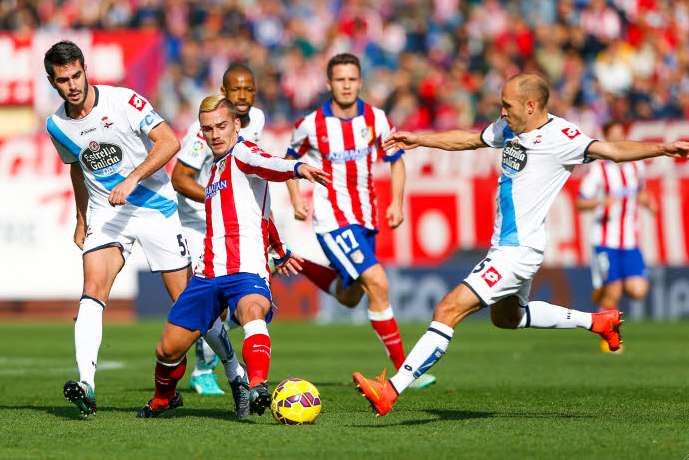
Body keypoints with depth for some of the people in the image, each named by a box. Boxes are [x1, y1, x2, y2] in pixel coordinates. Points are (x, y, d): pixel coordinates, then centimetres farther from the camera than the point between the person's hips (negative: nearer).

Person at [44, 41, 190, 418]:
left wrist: (132, 179, -28)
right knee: (93, 289, -21)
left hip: (155, 206, -3)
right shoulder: (56, 126, 2)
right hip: (104, 214, 3)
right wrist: (80, 220, 27)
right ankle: (86, 384, -33)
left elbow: (169, 142, -19)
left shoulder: (124, 101, -14)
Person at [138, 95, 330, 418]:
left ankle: (257, 387, -61)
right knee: (168, 349, 10)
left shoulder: (242, 152, -3)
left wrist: (297, 169, -52)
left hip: (246, 271, -8)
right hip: (208, 274, 8)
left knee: (253, 312, -39)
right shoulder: (216, 168, 20)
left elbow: (268, 165, -29)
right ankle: (163, 399, 39)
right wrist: (280, 252, 42)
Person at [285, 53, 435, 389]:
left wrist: (397, 203, -2)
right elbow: (292, 158, 10)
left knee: (350, 298, 16)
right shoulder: (311, 125, -9)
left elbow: (396, 160, 10)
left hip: (366, 216, 5)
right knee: (377, 283, -20)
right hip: (332, 218, -5)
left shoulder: (376, 120, -3)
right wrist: (296, 199, 0)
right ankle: (403, 368, -15)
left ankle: (306, 266, 41)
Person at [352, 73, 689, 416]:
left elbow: (612, 150, -27)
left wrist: (661, 149, -42)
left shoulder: (559, 136, -18)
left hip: (519, 250, -10)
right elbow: (471, 140, 25)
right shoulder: (509, 128, 7)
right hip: (503, 245, 10)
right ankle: (597, 321, 40)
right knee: (507, 317, 32)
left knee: (448, 310, -17)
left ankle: (391, 391, -18)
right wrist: (419, 140, 30)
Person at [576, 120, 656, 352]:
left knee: (638, 291, -8)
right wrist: (601, 202, -26)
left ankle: (602, 291, 22)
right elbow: (580, 203, -8)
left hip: (630, 242, 5)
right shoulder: (598, 169, -8)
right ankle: (607, 339, 15)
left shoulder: (636, 165, 8)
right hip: (605, 242, -5)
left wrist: (647, 201, 4)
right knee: (613, 294, -6)